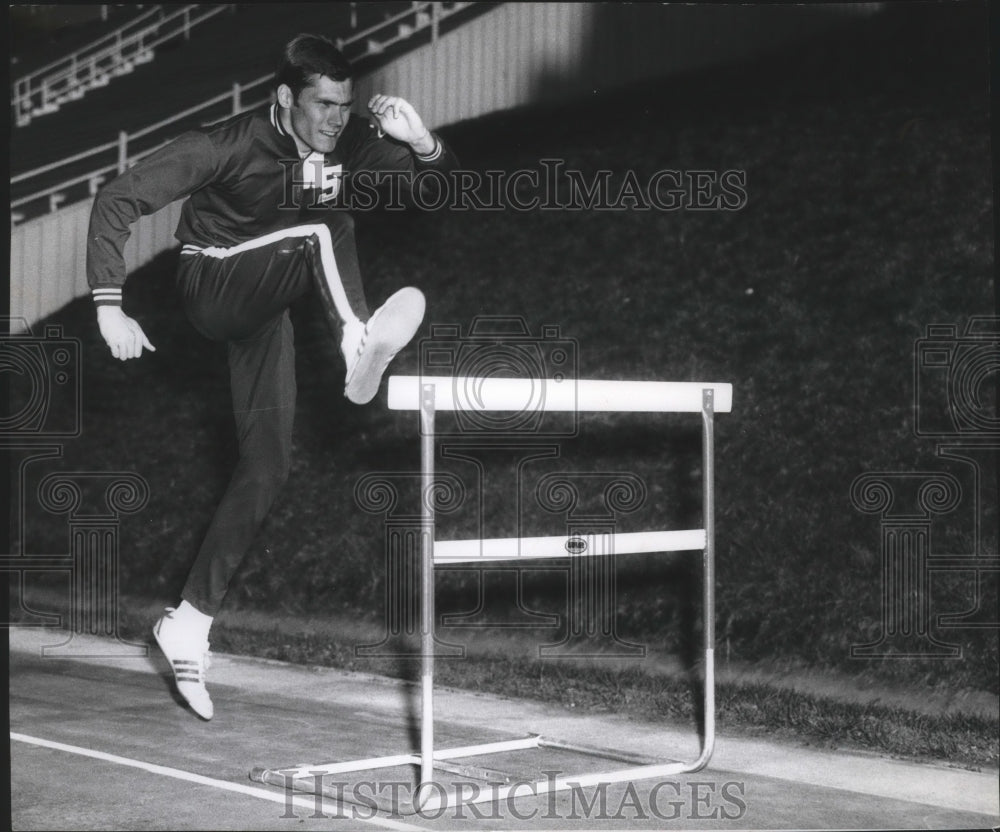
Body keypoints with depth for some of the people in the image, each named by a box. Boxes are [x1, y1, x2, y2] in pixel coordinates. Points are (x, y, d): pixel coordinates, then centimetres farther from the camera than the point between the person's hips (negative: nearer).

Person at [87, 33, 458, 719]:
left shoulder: (352, 142, -10)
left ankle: (190, 623, 3)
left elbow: (446, 182, -4)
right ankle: (359, 342, -53)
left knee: (269, 462, -4)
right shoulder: (231, 145, -22)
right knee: (321, 231, -29)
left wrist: (423, 142, -27)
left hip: (265, 311, 5)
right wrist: (110, 305, -26)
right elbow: (119, 201, -20)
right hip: (215, 287, -5)